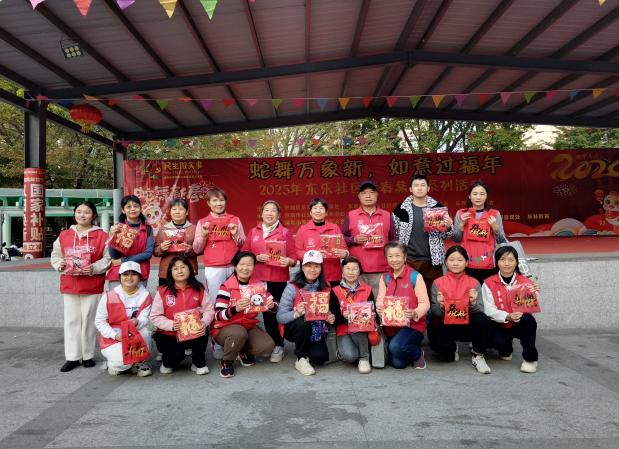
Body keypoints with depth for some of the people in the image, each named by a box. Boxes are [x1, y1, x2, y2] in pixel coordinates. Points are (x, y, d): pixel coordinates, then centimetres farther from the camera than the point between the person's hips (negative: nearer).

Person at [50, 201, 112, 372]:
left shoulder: (101, 235, -3)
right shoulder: (64, 235, 8)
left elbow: (108, 258, -5)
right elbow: (55, 255, 14)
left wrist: (94, 268, -18)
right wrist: (60, 265, -6)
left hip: (92, 286, -3)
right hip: (69, 285, 3)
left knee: (89, 320, 5)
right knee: (71, 320, 8)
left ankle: (88, 355, 18)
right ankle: (72, 357, 16)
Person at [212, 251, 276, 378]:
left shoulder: (259, 284, -3)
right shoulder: (226, 286, -15)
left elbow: (272, 307, 2)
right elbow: (218, 316, -20)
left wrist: (272, 305, -23)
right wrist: (235, 308, -39)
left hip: (249, 326, 4)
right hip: (225, 328, -4)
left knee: (268, 346, -20)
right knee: (239, 333, -37)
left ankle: (244, 352, 12)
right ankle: (227, 362, -6)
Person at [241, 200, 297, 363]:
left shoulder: (285, 232, 4)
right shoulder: (253, 232, 13)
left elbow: (293, 256, 0)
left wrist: (289, 261, -21)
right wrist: (257, 257, -8)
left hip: (278, 279, -3)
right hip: (258, 278, 3)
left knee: (274, 311, -3)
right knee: (266, 311, 2)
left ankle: (278, 346, 10)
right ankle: (274, 344, 15)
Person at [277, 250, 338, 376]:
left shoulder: (326, 288, -4)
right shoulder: (293, 287, -17)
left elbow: (330, 311, 9)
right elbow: (280, 317, -21)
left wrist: (331, 318, -14)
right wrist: (296, 314, -40)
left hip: (316, 331, 3)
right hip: (296, 329, -2)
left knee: (320, 357, -23)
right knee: (303, 321, -35)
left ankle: (307, 352, 15)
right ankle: (301, 359, -12)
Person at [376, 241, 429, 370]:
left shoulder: (415, 276, -7)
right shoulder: (384, 278, 9)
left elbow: (425, 303, -11)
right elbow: (380, 300, 4)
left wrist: (415, 314, -31)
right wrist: (379, 307, -20)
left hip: (413, 325, -4)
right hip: (391, 326, 5)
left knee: (396, 347, -30)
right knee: (397, 363, -6)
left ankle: (418, 353, 3)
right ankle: (410, 352, 28)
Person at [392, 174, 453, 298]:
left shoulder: (438, 208, 5)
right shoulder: (401, 208, 1)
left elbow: (445, 236, 11)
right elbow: (394, 233, 6)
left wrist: (448, 226, -9)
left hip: (432, 260, 1)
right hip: (408, 260, -1)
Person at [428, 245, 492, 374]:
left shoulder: (474, 283, 3)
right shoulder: (438, 283, 2)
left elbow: (480, 311, -5)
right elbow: (435, 313, -4)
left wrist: (473, 303, -26)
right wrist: (440, 306, -25)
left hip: (467, 326, 1)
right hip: (445, 326, -1)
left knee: (483, 320, -32)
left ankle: (478, 356, -4)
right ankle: (452, 348, 7)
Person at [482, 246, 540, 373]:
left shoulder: (525, 282, -2)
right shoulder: (489, 283, -5)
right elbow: (489, 310, -13)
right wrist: (507, 317, -31)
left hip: (520, 324, 1)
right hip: (500, 325, -1)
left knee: (528, 319, -34)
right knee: (496, 340, -34)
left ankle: (530, 358, -11)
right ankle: (506, 350, 9)